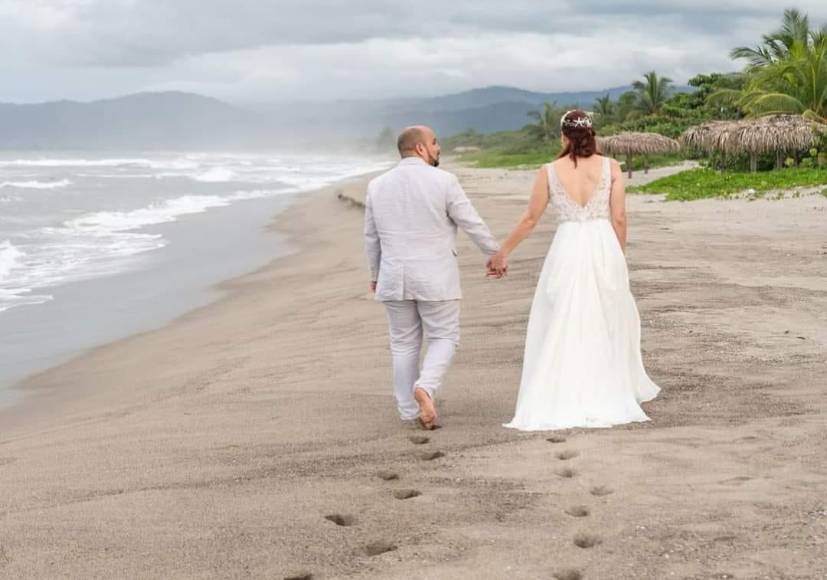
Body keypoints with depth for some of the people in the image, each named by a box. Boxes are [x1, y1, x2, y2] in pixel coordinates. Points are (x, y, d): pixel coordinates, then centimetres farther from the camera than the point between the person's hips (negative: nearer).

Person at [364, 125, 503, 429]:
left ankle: (409, 411, 12)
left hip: (394, 278, 4)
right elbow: (473, 224, -6)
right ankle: (425, 387, -15)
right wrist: (495, 254, 8)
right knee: (443, 338, 8)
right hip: (435, 278, -4)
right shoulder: (443, 181, -10)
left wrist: (375, 274, 23)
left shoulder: (378, 185, 3)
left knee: (404, 344, 12)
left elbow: (372, 236, 11)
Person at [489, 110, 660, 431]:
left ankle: (557, 402, 3)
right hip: (603, 248, 1)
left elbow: (530, 219, 3)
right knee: (609, 323, 17)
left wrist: (503, 252, 14)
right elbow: (618, 218, -1)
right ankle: (616, 391, 29)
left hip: (567, 250, -1)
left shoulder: (549, 171, -1)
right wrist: (619, 256, 13)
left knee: (561, 327, 6)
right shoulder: (610, 167, 0)